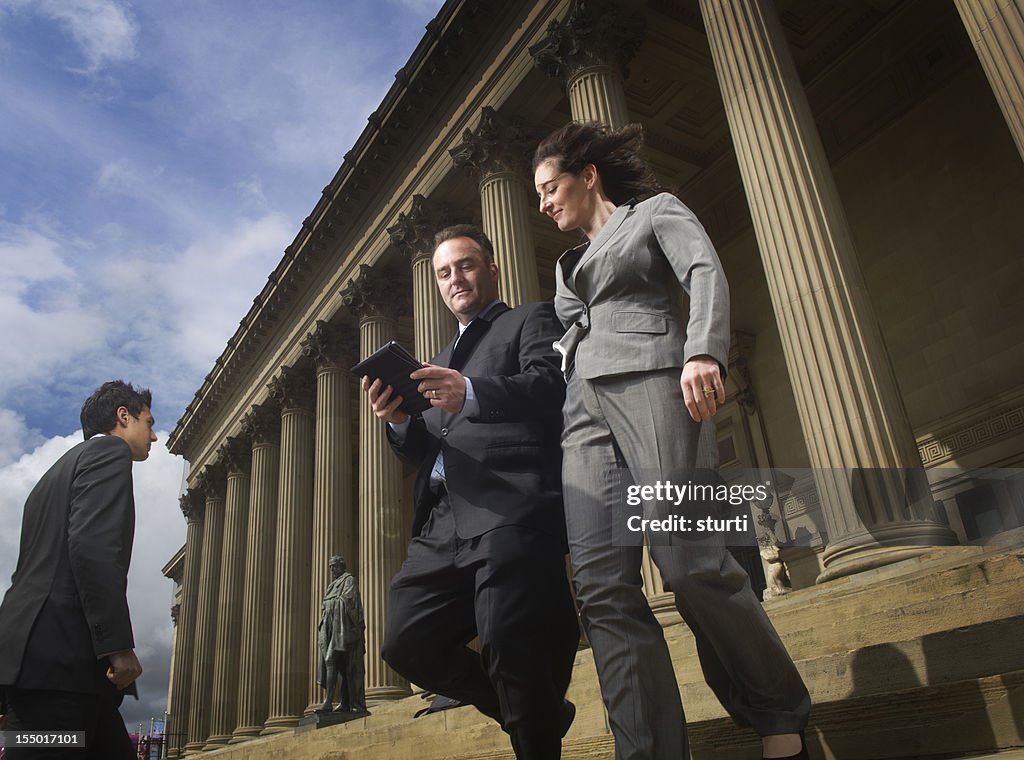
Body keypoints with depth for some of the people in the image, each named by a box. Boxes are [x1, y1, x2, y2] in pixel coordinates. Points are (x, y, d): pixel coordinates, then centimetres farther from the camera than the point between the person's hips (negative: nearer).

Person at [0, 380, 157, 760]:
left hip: (38, 653, 10)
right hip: (60, 653, -10)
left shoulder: (63, 467, 27)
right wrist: (118, 644, -19)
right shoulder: (109, 451, -2)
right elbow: (92, 545, -18)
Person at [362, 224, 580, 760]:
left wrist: (472, 394, -24)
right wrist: (399, 421, 0)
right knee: (407, 643, -1)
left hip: (511, 510, -7)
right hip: (443, 524, 7)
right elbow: (425, 451, 23)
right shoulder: (440, 362, 33)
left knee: (509, 647, -19)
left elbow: (551, 385, -8)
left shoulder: (530, 320, 14)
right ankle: (539, 712, 17)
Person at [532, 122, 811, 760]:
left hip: (650, 382, -6)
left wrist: (703, 352, -23)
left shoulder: (655, 210, 16)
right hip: (583, 407, 6)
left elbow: (705, 273, -3)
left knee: (691, 562, -17)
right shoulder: (570, 265, 34)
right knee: (602, 584, -11)